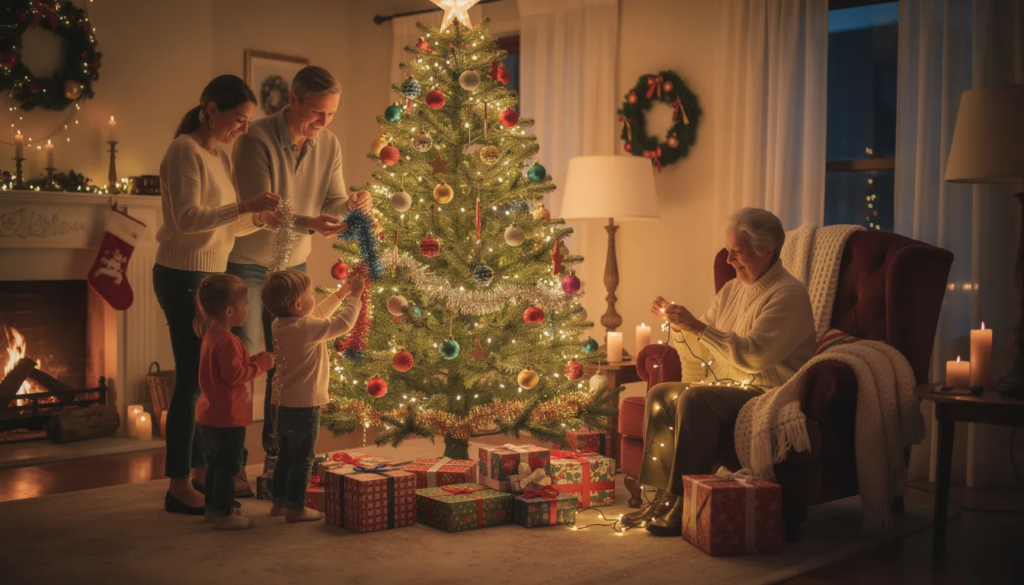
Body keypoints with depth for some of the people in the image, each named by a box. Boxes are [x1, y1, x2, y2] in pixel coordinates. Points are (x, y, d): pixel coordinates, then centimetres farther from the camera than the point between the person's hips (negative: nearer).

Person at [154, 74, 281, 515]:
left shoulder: (219, 157, 15)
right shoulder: (185, 151, -12)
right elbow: (187, 219, -21)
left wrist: (258, 219, 0)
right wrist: (243, 206, -25)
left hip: (209, 277, 9)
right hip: (183, 277, -9)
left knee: (205, 378, 13)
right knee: (192, 379, -5)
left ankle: (202, 470, 23)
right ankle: (178, 488, 3)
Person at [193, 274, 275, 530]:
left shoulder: (211, 335, 10)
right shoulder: (227, 341, -23)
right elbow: (235, 374, -26)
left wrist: (254, 361, 9)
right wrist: (261, 364, -16)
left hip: (211, 415, 11)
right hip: (227, 418, -11)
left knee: (217, 462, 19)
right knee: (228, 465, -2)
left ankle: (213, 507, 29)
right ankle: (224, 514, 5)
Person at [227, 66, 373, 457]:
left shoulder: (329, 145, -4)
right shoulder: (257, 139, -22)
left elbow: (332, 203, -2)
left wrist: (353, 204, -25)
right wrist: (309, 224, -41)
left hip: (292, 264, 5)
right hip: (246, 263, -5)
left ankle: (279, 450, 22)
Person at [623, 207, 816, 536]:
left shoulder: (789, 295, -9)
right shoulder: (732, 290, 16)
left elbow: (753, 354, -24)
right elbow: (696, 358, 16)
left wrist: (698, 327, -24)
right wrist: (678, 325, -2)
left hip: (769, 396, -8)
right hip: (727, 387, 8)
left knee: (695, 399, -30)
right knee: (660, 395, -11)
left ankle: (683, 503, -25)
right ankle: (662, 496, -14)